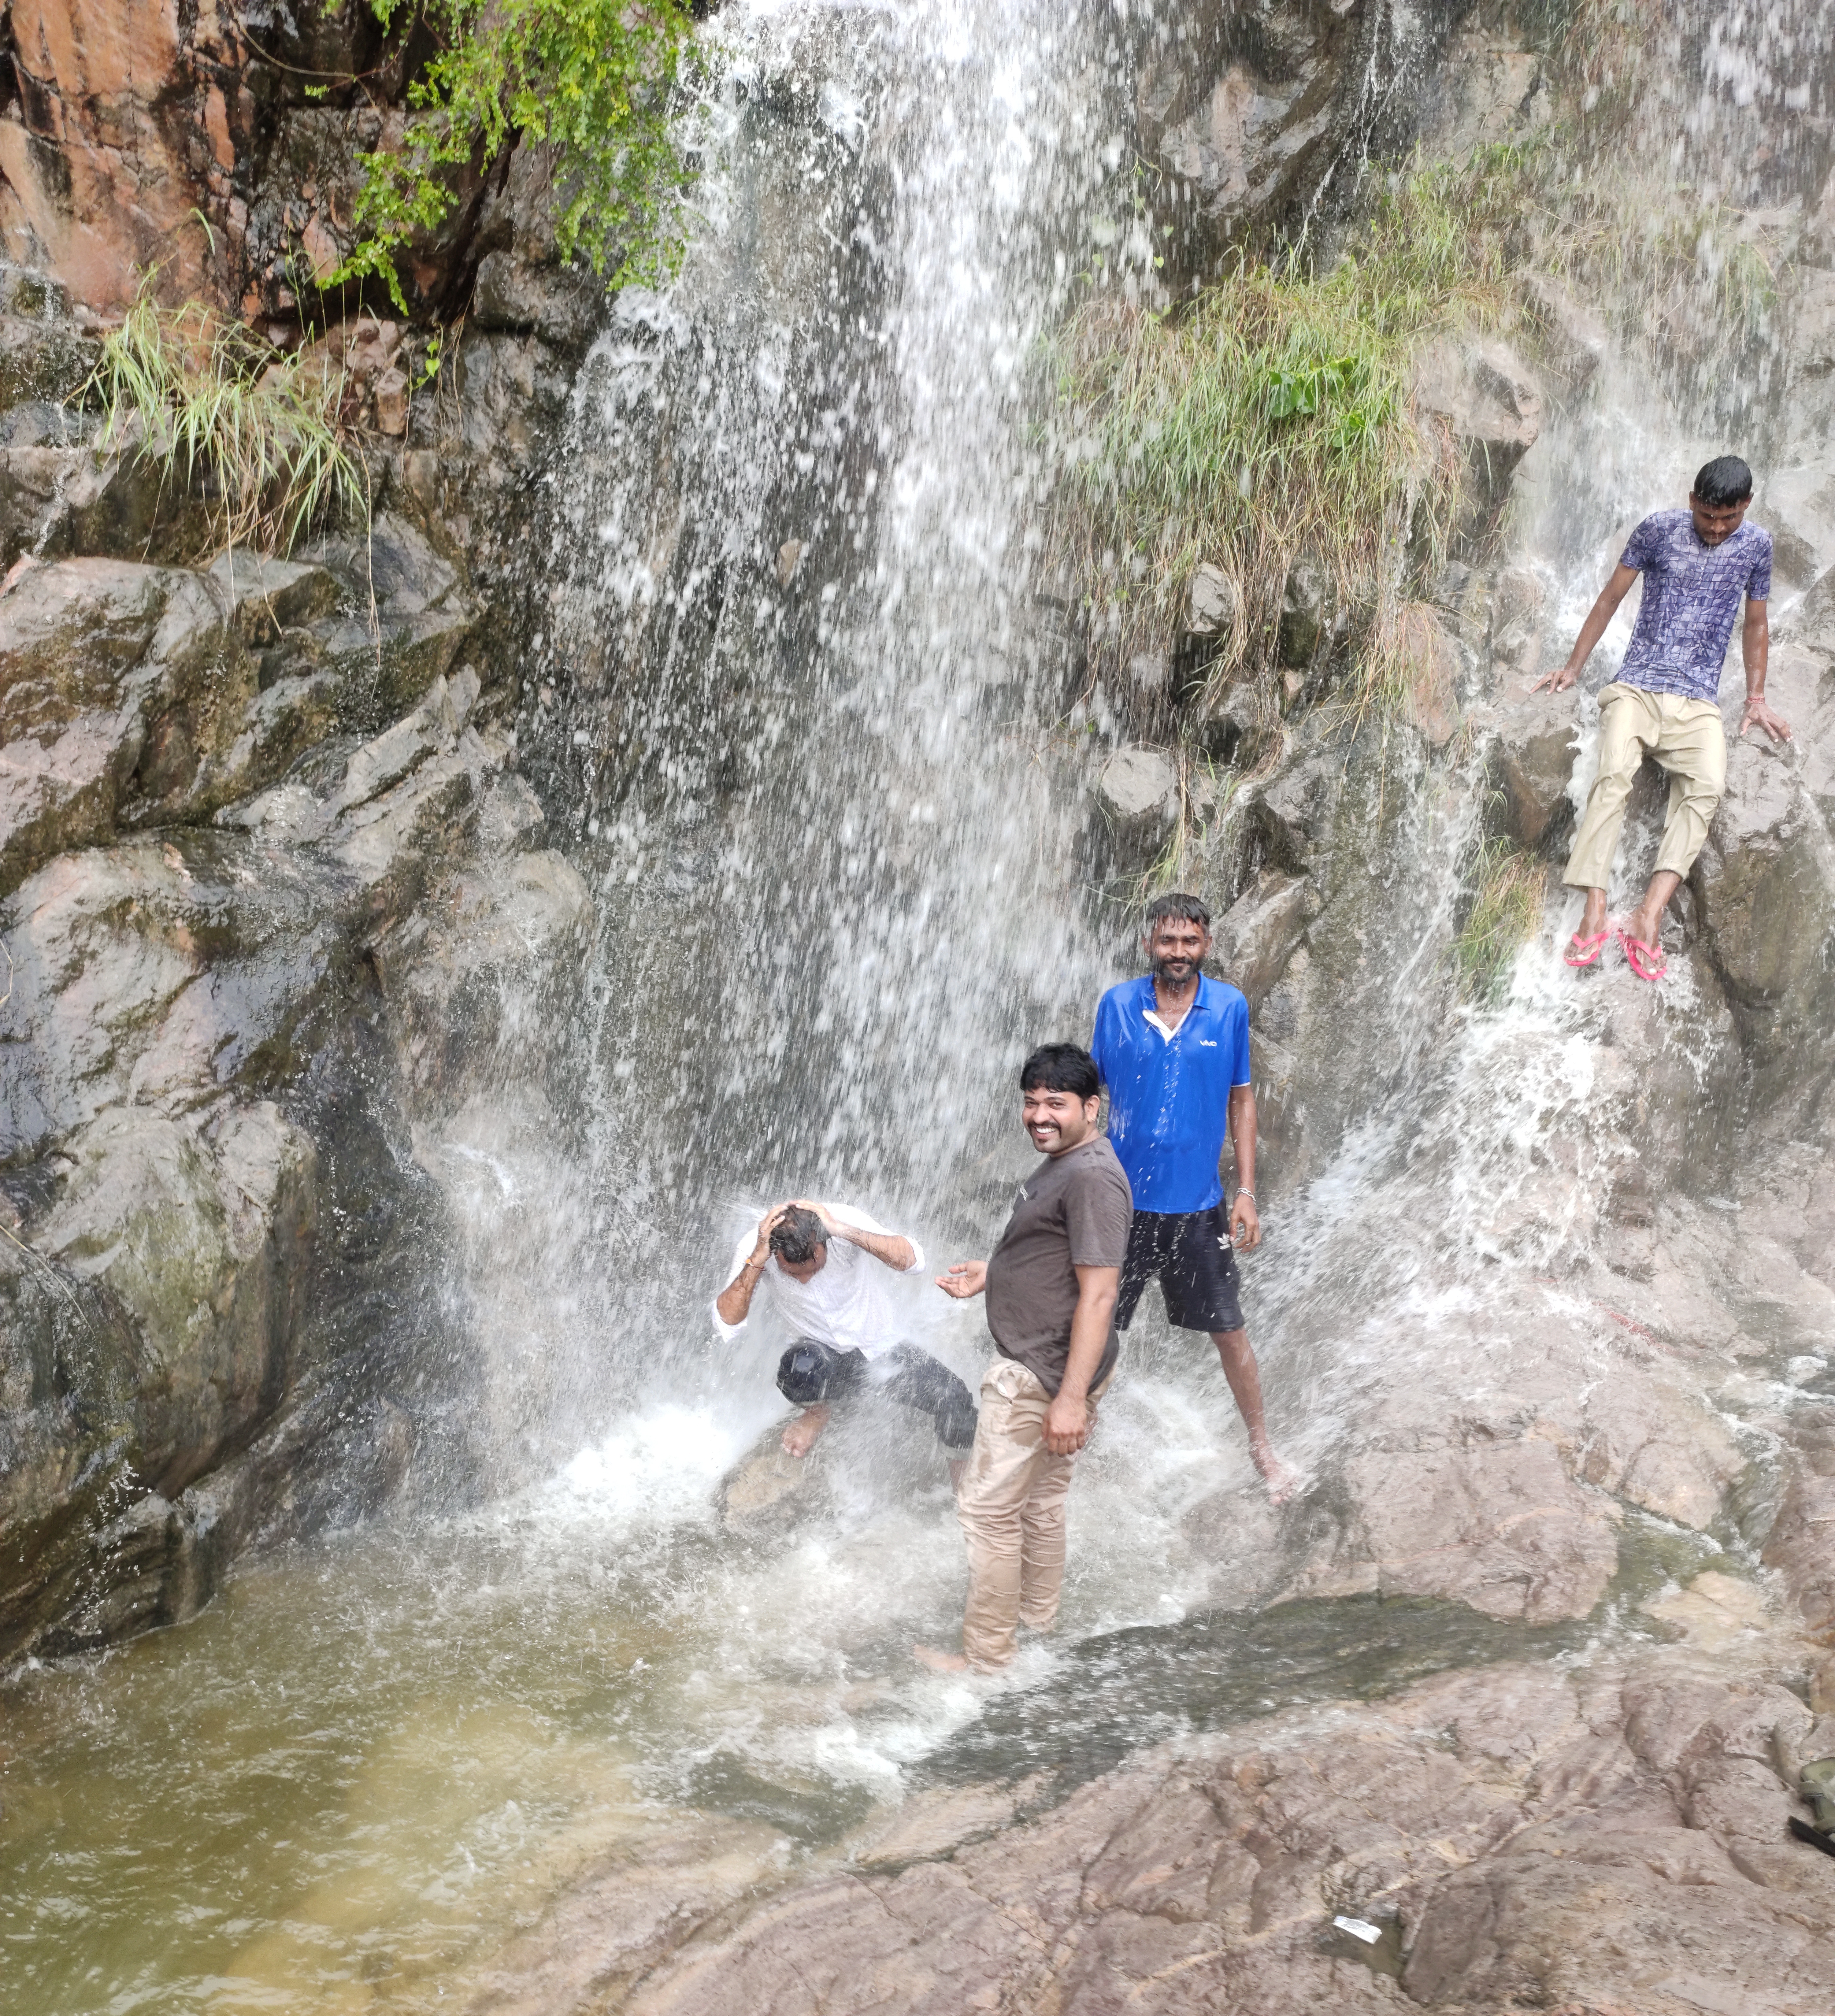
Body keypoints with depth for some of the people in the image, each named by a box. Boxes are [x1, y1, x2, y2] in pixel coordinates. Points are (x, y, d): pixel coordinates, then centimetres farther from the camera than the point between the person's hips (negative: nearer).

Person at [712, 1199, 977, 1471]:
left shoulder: (844, 1222, -22)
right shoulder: (753, 1250, -21)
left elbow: (912, 1260, -34)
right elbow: (727, 1324, -30)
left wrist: (844, 1231, -42)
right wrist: (756, 1261, -41)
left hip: (883, 1349, 1)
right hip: (825, 1356, -1)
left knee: (953, 1397, -20)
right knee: (800, 1367, -36)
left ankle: (959, 1473, 14)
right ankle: (818, 1412, 2)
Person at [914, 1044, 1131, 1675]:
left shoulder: (1092, 1180, -23)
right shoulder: (1065, 1163, 10)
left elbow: (1098, 1293, -26)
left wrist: (1072, 1398, -28)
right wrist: (992, 1273, 14)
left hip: (1041, 1375, -10)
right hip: (1041, 1367, 10)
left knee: (987, 1506, -2)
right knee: (1039, 1498, 22)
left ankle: (986, 1654, 8)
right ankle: (1037, 1617, 38)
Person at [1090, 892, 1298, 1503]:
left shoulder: (1230, 1007, -3)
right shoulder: (1116, 1005, -4)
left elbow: (1242, 1099, 4)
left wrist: (1247, 1192, -1)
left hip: (1198, 1205, 0)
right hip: (1123, 1200, 0)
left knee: (1229, 1333, 10)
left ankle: (1261, 1447, 29)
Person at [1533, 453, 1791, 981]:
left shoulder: (1756, 546, 8)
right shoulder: (1659, 530, 2)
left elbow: (1755, 624, 20)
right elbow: (1611, 598, 9)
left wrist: (1756, 697, 14)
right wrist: (1573, 667, 9)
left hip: (1699, 703, 2)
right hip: (1637, 687, -2)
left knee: (1708, 787, -28)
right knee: (1614, 777, -30)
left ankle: (1648, 917, -37)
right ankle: (1593, 916, -38)